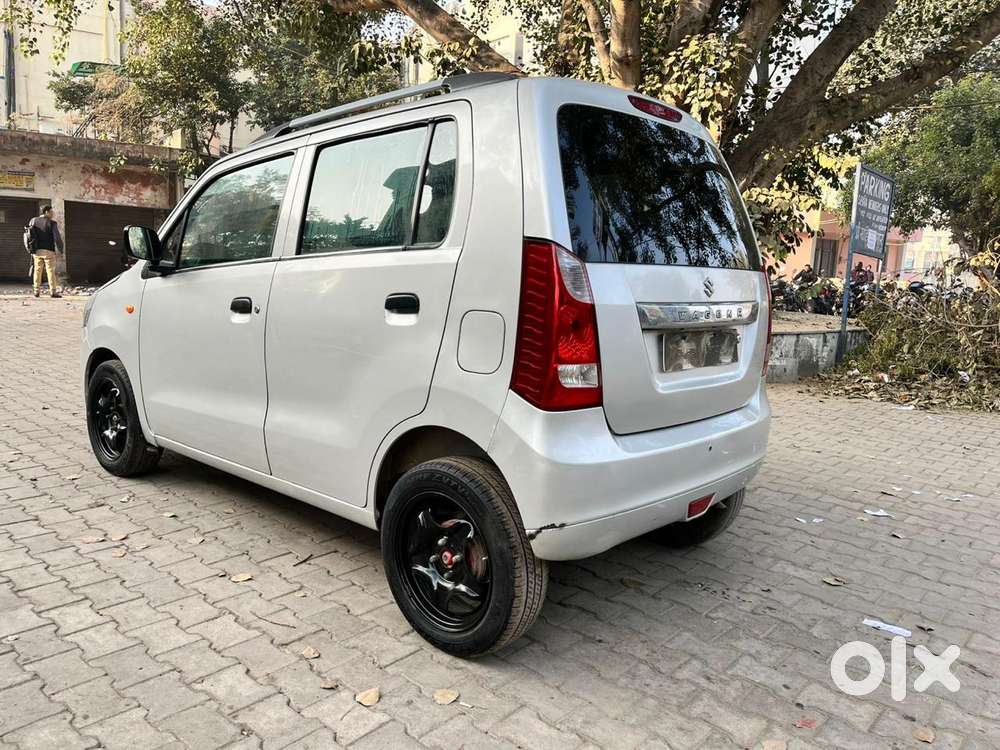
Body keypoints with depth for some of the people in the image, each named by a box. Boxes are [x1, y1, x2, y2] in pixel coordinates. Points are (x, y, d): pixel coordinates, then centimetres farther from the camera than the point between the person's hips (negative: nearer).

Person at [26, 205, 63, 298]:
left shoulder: (33, 221, 7)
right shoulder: (52, 223, -7)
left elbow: (29, 235, 8)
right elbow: (57, 237, -8)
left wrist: (30, 248, 14)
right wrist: (60, 249, 4)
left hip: (36, 251, 4)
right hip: (48, 250, -4)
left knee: (37, 270, 9)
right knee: (50, 271, -3)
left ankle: (36, 291, 9)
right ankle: (53, 291, -6)